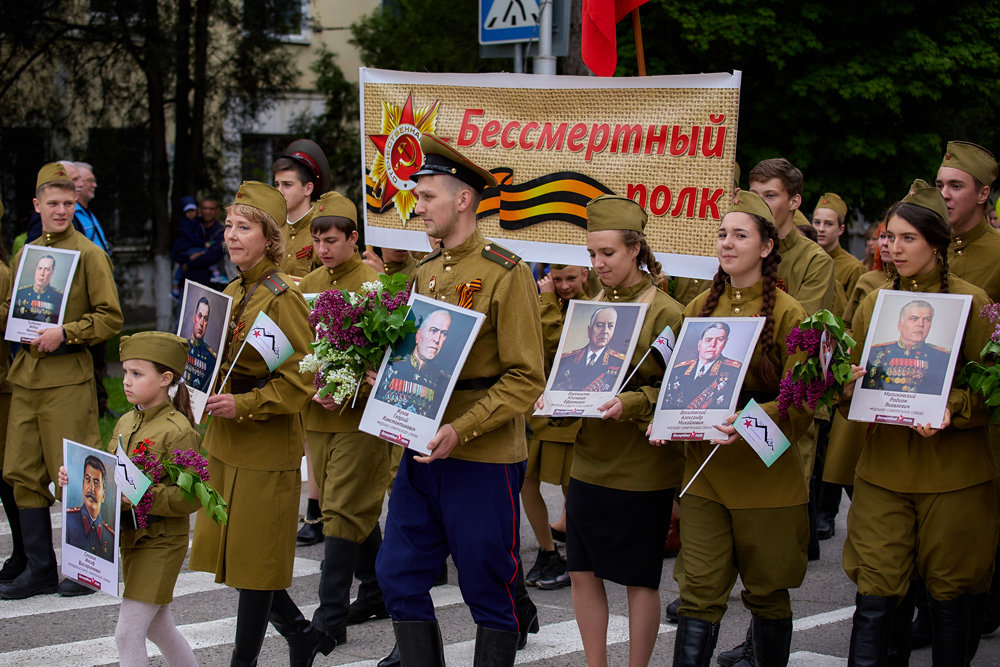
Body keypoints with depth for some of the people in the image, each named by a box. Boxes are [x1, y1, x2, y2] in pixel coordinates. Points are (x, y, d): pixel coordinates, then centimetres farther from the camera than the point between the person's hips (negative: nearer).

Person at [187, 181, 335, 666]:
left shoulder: (282, 299, -15)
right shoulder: (232, 292, 11)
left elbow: (301, 379, -17)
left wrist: (244, 405, -22)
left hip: (267, 446, -9)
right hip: (226, 442, 9)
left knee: (254, 558, 0)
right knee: (232, 550, 12)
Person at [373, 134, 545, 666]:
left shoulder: (506, 273, -11)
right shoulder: (425, 272, 11)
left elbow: (526, 379, -14)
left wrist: (461, 431, -23)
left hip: (483, 459, -7)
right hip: (421, 450, 7)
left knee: (489, 590, 4)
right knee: (399, 576, 7)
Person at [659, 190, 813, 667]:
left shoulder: (787, 314, -6)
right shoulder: (700, 308, 9)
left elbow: (800, 405, -10)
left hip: (765, 477, -3)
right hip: (704, 470, 3)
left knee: (766, 591, 8)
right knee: (699, 592, -1)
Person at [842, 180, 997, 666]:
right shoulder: (874, 303, 10)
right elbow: (853, 384, 16)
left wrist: (951, 411, -21)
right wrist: (849, 389, -8)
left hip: (953, 474, -3)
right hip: (883, 467, 3)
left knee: (948, 597, 6)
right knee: (874, 598, -3)